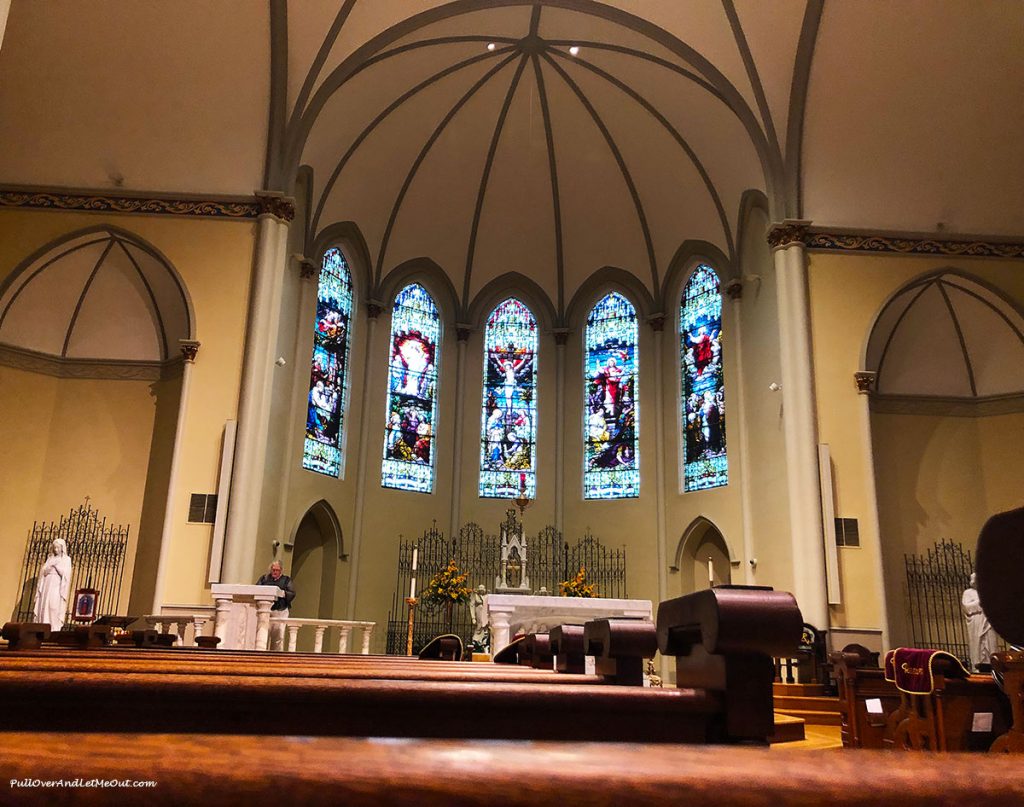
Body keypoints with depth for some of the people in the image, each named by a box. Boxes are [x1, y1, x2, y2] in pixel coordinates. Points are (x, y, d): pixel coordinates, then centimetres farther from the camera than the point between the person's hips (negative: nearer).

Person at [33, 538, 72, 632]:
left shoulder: (66, 559, 5)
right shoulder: (50, 558, 18)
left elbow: (65, 574, -5)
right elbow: (42, 571, 12)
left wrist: (56, 565, -9)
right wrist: (46, 570, -4)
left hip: (56, 587, -5)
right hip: (46, 586, 5)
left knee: (54, 608, -12)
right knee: (44, 607, -2)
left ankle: (54, 630, -14)